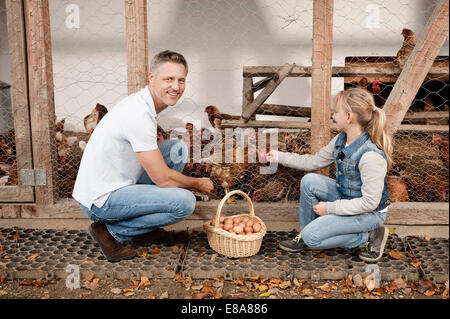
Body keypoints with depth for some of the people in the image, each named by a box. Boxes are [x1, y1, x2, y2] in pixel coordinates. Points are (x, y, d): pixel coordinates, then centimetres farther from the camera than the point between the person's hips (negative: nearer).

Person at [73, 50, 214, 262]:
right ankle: (111, 232, -4)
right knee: (185, 202, -21)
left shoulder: (142, 102, 7)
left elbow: (153, 164, 22)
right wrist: (199, 184, -2)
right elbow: (162, 178, -20)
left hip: (116, 183, 10)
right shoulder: (140, 115, -24)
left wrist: (189, 183, 17)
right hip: (101, 201, -10)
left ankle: (148, 229, 14)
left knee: (178, 148, 9)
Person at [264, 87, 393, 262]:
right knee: (309, 181, -9)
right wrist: (279, 156, 7)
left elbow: (370, 202, -28)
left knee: (311, 236, -15)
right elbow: (315, 161, 7)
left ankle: (369, 237, -1)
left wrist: (330, 208, -22)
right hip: (345, 198, 8)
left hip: (369, 213, -8)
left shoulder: (371, 156, -32)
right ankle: (304, 235, 7)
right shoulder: (341, 139, -5)